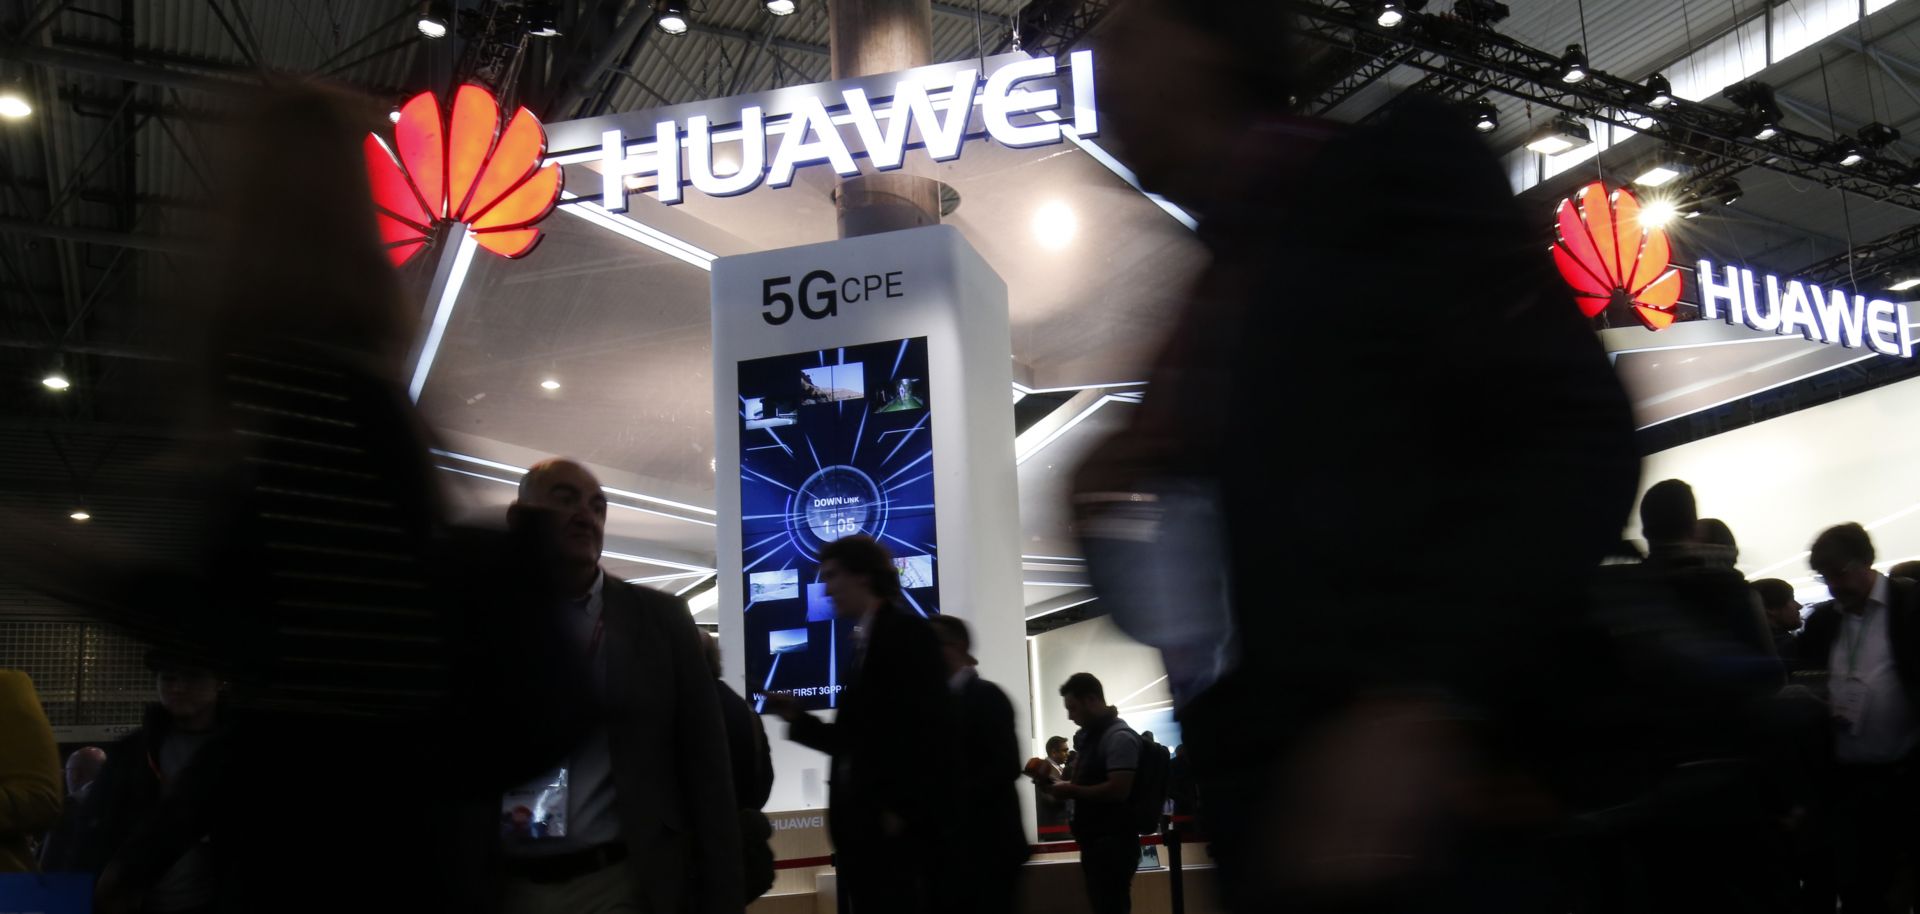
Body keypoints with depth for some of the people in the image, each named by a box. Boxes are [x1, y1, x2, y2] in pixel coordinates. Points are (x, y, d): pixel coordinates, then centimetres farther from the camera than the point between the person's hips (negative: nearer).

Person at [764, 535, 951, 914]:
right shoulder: (865, 641, 18)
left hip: (897, 830, -8)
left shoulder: (908, 632, -7)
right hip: (863, 831, 8)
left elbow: (929, 729, -16)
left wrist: (904, 811, -18)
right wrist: (799, 718, 9)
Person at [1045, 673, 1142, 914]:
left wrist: (1072, 791, -15)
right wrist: (1056, 781, 10)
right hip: (1095, 839, 10)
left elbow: (1118, 790, -24)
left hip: (1113, 841, -10)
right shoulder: (1090, 736, 15)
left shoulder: (1119, 737, -14)